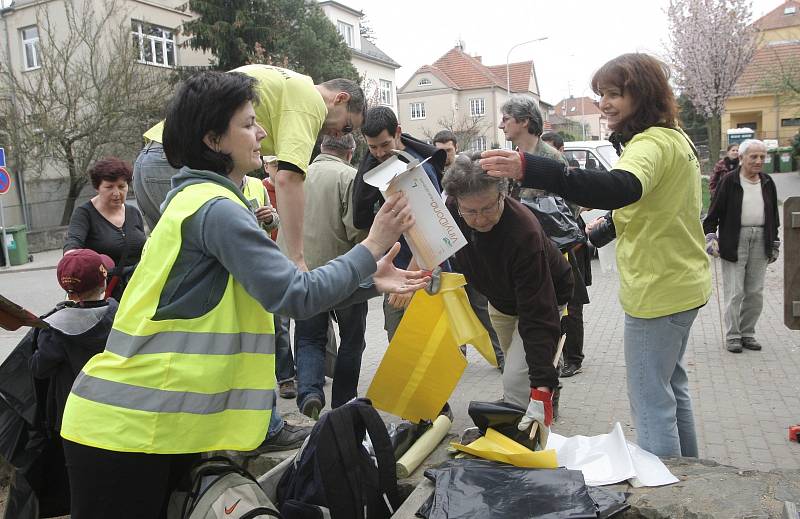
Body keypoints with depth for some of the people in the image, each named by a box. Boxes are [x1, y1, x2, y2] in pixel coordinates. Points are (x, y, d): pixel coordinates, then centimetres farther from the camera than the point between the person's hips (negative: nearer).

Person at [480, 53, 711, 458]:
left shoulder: (652, 143, -23)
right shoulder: (677, 139, 10)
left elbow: (620, 188, -45)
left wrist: (529, 169, -55)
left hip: (657, 293, -11)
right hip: (682, 285, 11)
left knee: (649, 401, -1)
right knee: (671, 387, 23)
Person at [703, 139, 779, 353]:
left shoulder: (767, 182, 11)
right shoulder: (729, 181, -4)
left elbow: (773, 215, 18)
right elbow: (714, 212, -3)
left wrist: (774, 243, 16)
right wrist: (710, 236, -10)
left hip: (760, 241, 5)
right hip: (734, 241, -5)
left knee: (755, 293, 9)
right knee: (734, 293, -1)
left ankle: (748, 333, 22)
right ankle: (732, 336, 10)